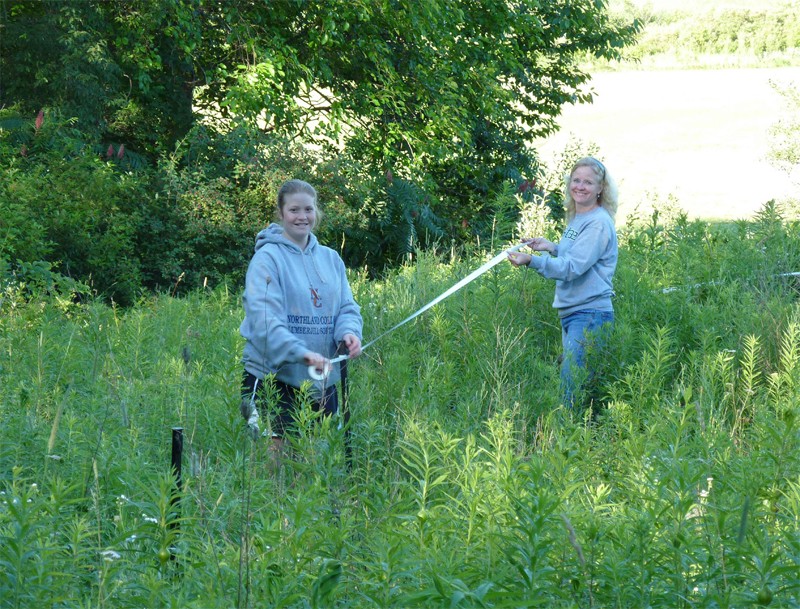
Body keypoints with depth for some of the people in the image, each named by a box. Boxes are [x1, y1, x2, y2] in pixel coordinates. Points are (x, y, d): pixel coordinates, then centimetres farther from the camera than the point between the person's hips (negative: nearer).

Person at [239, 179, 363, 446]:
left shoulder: (330, 258, 12)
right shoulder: (267, 257, -7)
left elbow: (347, 307, 10)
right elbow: (264, 318, -18)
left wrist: (349, 333, -15)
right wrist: (302, 353, -31)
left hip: (322, 381, 6)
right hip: (273, 377, -6)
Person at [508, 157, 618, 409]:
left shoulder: (598, 223, -14)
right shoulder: (576, 219, 16)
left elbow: (572, 268, -22)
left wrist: (532, 260, -31)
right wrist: (552, 247, 13)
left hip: (590, 315, -10)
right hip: (570, 313, 10)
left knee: (572, 391, -14)